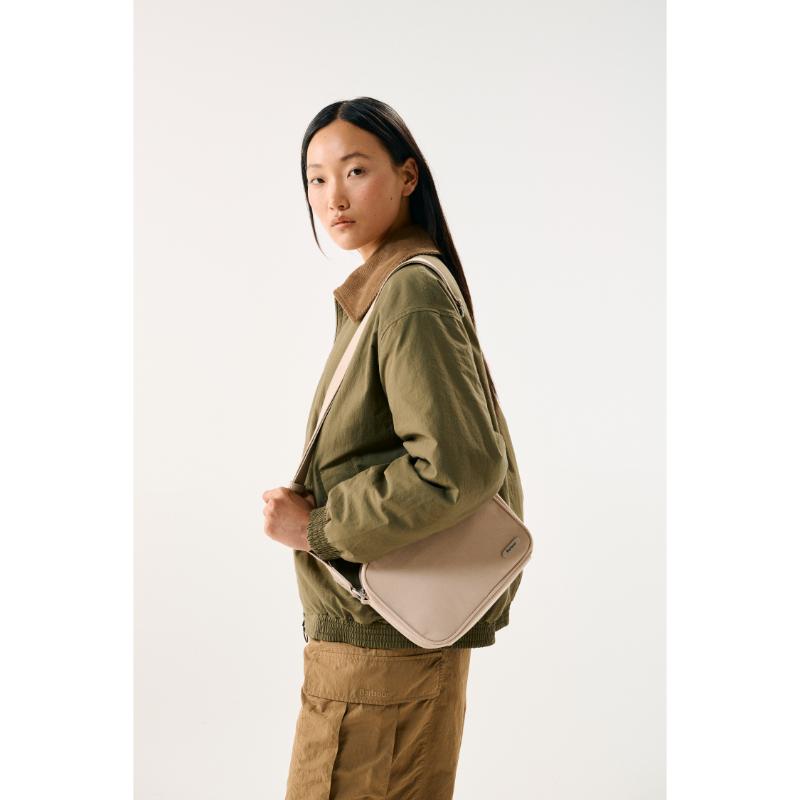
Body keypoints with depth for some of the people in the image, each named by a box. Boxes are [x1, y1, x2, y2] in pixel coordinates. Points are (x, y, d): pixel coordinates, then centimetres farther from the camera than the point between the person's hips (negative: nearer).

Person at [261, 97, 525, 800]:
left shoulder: (408, 298, -17)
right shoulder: (400, 290, 13)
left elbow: (460, 466, -26)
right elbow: (490, 451, 19)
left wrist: (317, 526, -18)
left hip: (379, 635, -10)